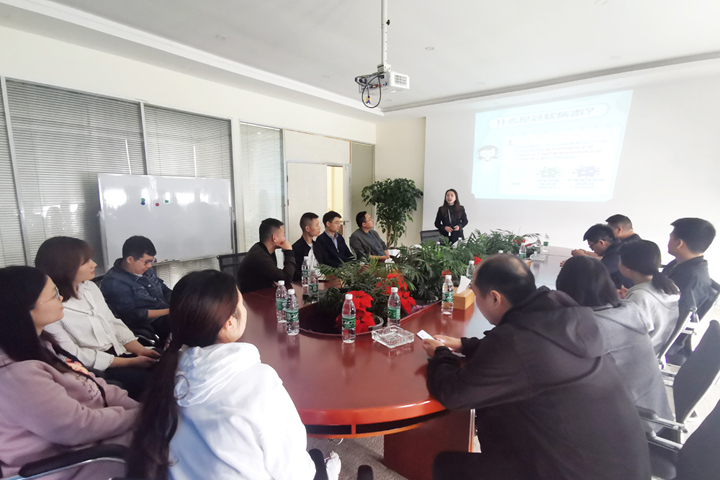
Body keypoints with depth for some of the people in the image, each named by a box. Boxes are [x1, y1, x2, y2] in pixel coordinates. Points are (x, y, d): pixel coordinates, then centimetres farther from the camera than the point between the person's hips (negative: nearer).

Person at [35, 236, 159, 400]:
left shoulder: (90, 287, 5)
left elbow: (113, 324, 8)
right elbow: (73, 355, -17)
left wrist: (140, 350, -7)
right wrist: (131, 362, -18)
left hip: (117, 353, 6)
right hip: (91, 370, -6)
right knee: (144, 380, -23)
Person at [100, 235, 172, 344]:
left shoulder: (146, 271, 11)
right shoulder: (114, 282, -11)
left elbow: (166, 291, 19)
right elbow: (131, 315, -16)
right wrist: (168, 311, -17)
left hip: (168, 318, 7)